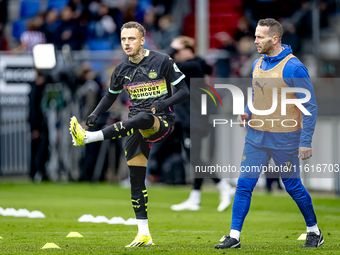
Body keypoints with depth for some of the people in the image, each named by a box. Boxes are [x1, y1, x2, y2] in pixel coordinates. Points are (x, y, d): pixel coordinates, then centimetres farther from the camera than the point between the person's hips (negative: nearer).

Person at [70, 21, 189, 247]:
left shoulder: (162, 61, -5)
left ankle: (87, 137, -48)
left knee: (140, 118, -40)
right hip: (137, 127, 5)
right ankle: (144, 235, 5)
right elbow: (111, 96, 24)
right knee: (136, 178, -1)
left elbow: (184, 91, -3)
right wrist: (95, 114, 6)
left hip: (162, 121, -5)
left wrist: (163, 103, -20)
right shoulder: (122, 69, 9)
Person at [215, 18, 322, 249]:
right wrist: (247, 113, 1)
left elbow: (310, 106, -14)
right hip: (256, 136, 6)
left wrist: (306, 141, -18)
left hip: (285, 139, -6)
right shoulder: (258, 64, 7)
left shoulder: (293, 68, -16)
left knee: (293, 186, 5)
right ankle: (234, 236, 3)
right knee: (244, 185, 0)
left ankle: (314, 232, 25)